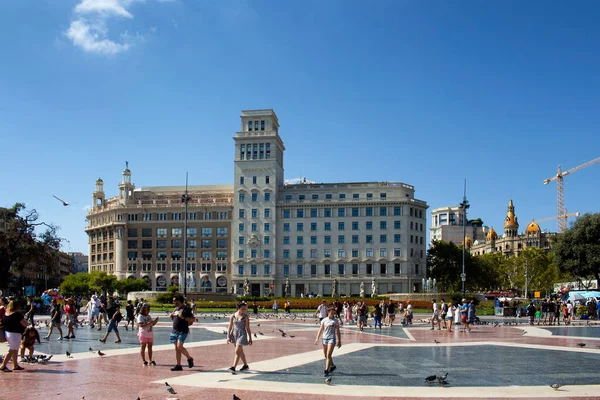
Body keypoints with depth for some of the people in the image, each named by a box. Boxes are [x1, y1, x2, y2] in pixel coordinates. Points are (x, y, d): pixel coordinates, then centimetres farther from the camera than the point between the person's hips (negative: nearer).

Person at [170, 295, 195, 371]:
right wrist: (172, 316, 6)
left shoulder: (186, 309, -11)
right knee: (177, 348, 7)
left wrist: (183, 317, -23)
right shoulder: (176, 309, 14)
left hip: (183, 331, -8)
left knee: (179, 346, -18)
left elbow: (192, 320, -14)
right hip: (175, 331, 8)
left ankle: (189, 358, 4)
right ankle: (178, 365, 12)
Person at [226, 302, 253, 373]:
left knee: (237, 351, -12)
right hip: (234, 334, 5)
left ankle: (233, 367, -13)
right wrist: (228, 337, -1)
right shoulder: (233, 316, 0)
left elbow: (248, 328, -2)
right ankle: (246, 365, 34)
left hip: (242, 334, -5)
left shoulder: (245, 317, -7)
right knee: (240, 351, 18)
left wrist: (250, 338, 0)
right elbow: (230, 327, 4)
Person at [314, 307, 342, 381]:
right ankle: (332, 366, 36)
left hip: (332, 339, -3)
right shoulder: (324, 320, 6)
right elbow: (320, 330, 8)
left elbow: (338, 332, 7)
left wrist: (339, 341, 6)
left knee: (328, 355, -14)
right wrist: (317, 338, -1)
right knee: (326, 355, 13)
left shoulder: (335, 321, 2)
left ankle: (326, 370, -14)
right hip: (324, 338, 3)